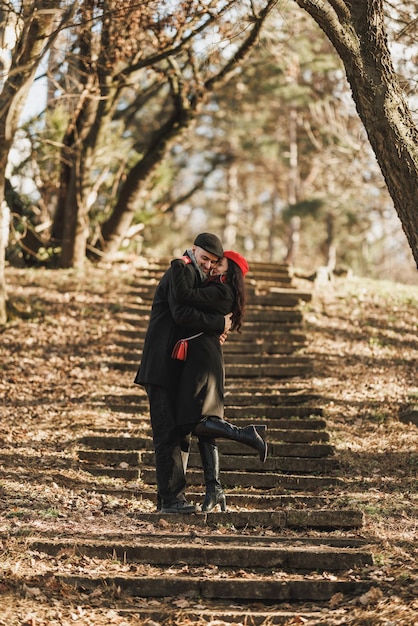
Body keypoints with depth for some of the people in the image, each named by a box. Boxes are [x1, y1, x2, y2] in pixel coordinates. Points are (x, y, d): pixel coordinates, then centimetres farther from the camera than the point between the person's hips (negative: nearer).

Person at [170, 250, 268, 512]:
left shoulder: (220, 291, -12)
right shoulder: (214, 289, 18)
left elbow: (185, 294, -24)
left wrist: (179, 265, -11)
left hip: (203, 362, -10)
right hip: (199, 361, 10)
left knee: (197, 423, -15)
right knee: (203, 428, 7)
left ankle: (248, 434, -4)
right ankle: (214, 489, 8)